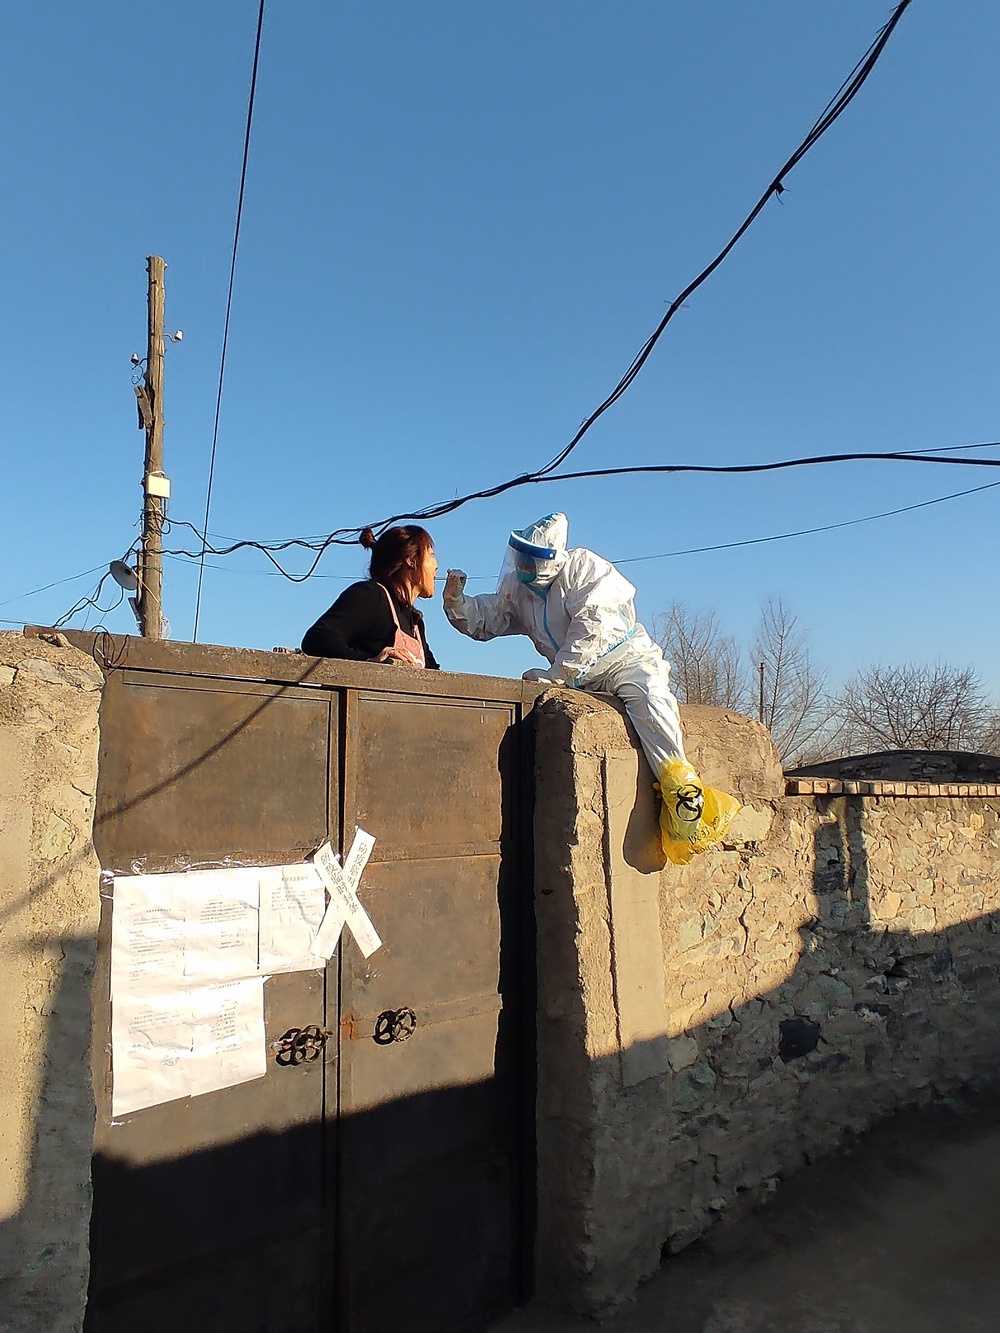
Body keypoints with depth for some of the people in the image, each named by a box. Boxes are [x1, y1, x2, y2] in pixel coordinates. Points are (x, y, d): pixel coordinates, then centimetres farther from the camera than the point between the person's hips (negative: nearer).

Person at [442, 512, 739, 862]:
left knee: (648, 696, -37)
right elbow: (480, 621, 18)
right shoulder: (516, 592, 12)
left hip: (626, 659, -6)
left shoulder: (581, 566, -9)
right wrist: (456, 601, -3)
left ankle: (682, 792, -40)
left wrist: (556, 674, -22)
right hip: (581, 681, 7)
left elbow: (591, 627, -18)